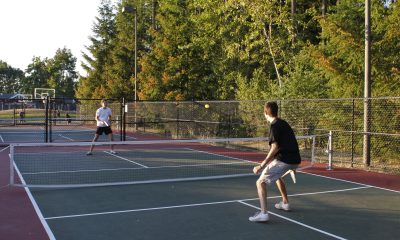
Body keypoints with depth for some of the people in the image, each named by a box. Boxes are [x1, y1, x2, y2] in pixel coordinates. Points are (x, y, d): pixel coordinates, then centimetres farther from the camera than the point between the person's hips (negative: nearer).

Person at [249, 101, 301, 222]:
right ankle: (285, 203, 44)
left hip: (284, 160, -9)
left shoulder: (275, 126, -10)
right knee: (278, 175, 36)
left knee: (261, 182, -8)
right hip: (295, 160, 9)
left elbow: (275, 148, -20)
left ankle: (263, 213, -20)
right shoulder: (284, 123, 16)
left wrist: (261, 166, -23)